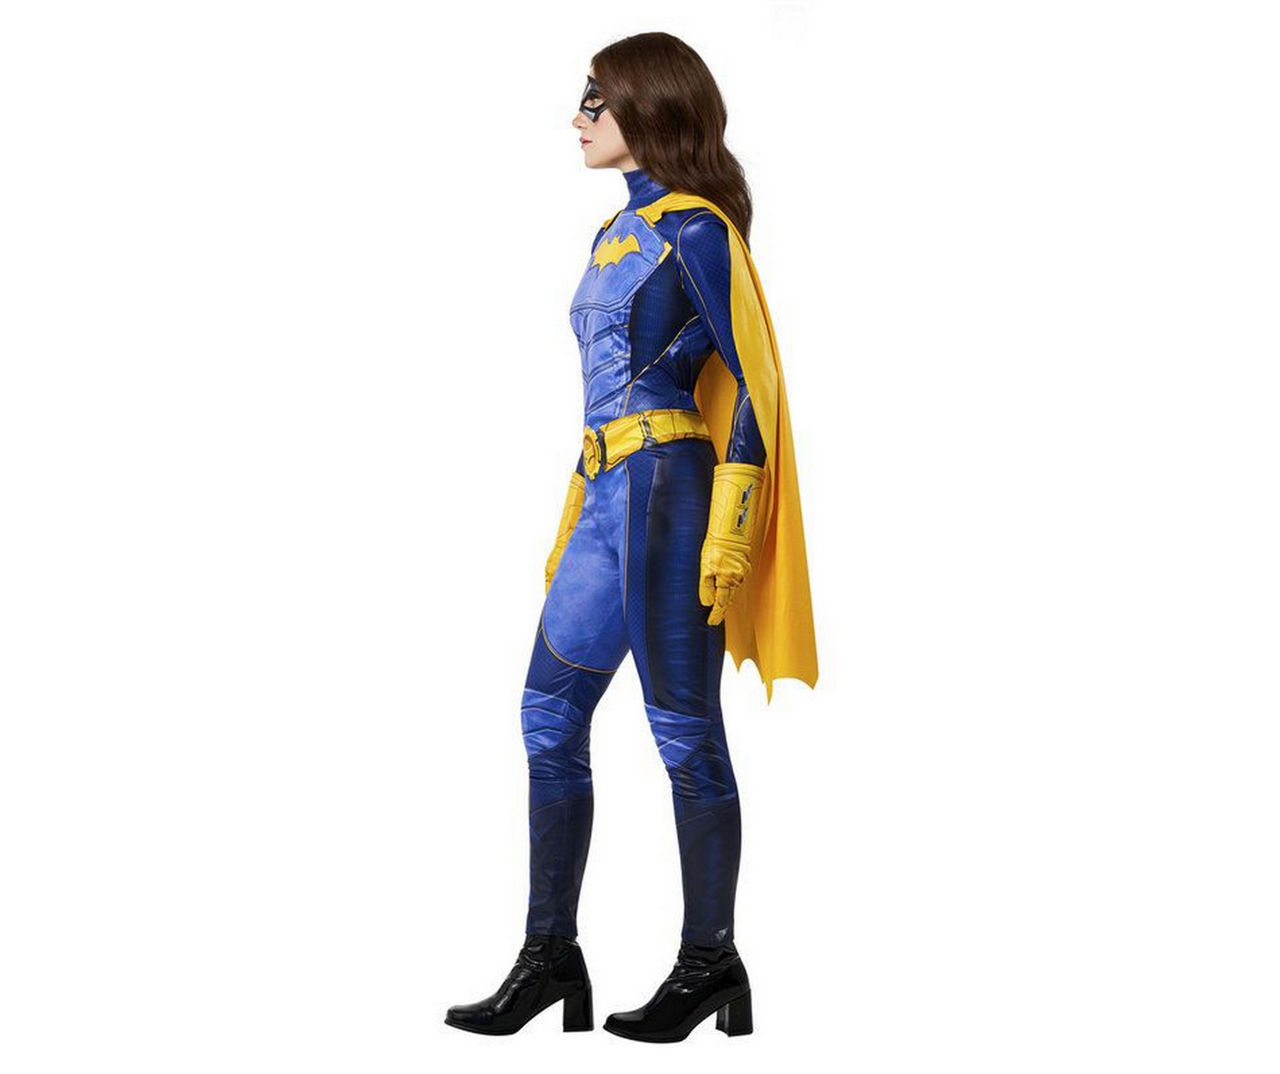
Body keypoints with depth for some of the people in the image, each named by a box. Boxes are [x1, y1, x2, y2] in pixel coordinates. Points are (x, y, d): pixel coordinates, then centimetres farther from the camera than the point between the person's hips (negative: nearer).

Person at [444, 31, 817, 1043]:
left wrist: (726, 535, -19)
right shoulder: (623, 229, 18)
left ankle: (711, 961, 12)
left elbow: (753, 382, -13)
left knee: (684, 730, -1)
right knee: (550, 715, 8)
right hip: (608, 493, 9)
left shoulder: (695, 229, -8)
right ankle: (551, 956, 15)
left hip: (669, 490, -9)